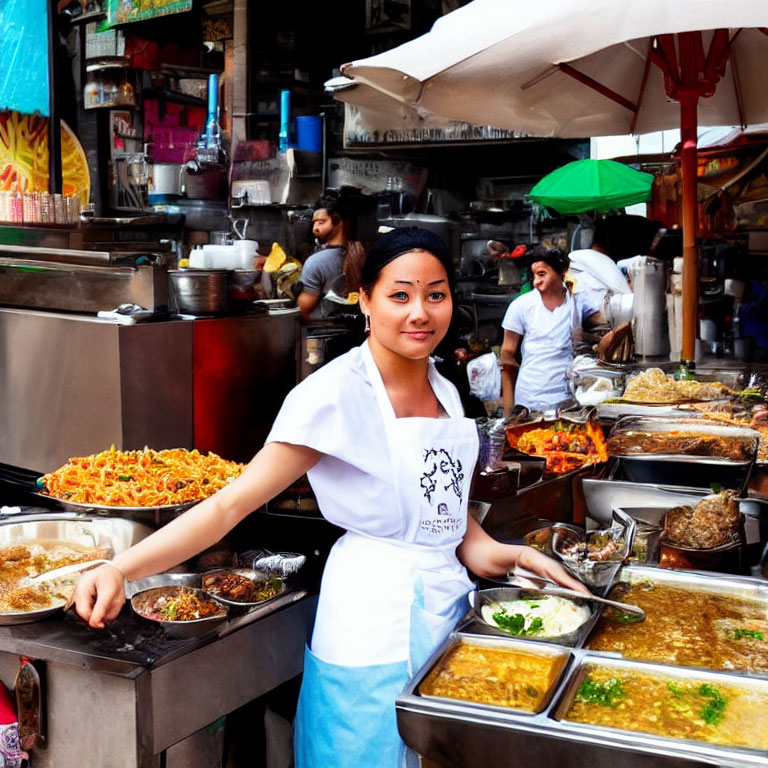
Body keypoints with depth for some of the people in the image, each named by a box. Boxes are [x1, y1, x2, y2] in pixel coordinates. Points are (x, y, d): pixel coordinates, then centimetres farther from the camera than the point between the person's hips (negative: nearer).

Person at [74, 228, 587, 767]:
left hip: (448, 602, 7)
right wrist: (120, 570, -31)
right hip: (377, 619, -7)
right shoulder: (337, 394, -16)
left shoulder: (445, 393, 6)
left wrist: (519, 555, 0)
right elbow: (233, 502, -20)